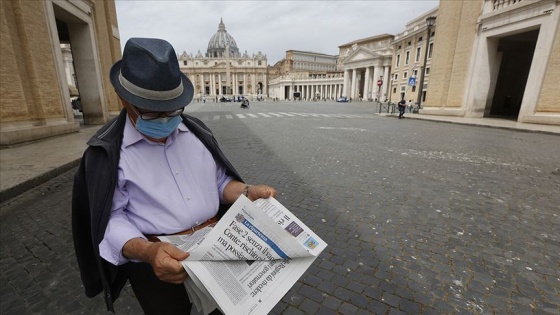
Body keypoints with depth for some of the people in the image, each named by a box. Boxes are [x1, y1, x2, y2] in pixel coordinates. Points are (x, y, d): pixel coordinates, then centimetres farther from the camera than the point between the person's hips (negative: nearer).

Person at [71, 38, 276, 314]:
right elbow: (112, 221, -8)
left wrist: (247, 193, -9)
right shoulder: (107, 152, -5)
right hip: (157, 257, -2)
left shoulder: (196, 131, 6)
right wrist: (147, 251, -25)